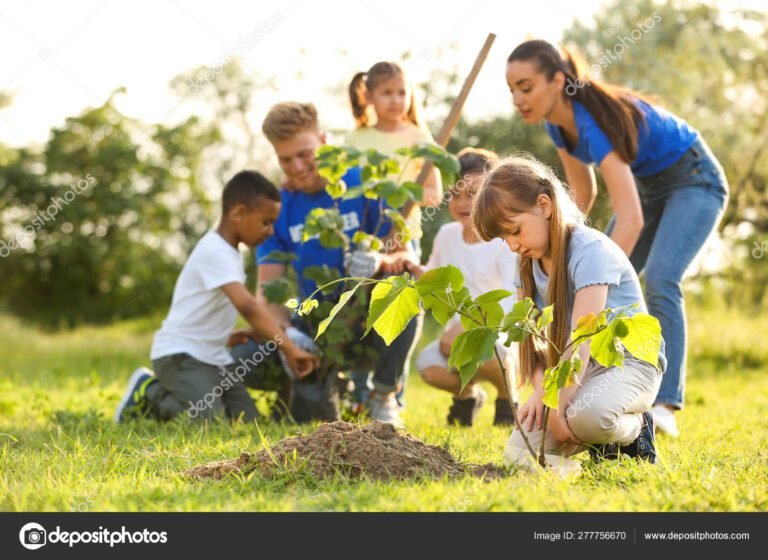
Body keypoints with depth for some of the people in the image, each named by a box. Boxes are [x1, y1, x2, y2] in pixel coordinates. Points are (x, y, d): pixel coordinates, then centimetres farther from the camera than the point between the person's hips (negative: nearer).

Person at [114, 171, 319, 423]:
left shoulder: (227, 251, 12)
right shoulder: (215, 252, -20)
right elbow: (246, 305, -33)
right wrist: (290, 349, -35)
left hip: (212, 355, 10)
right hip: (179, 354, -10)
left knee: (247, 420, -2)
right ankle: (149, 392, 2)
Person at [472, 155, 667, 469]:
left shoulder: (589, 250, -20)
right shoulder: (528, 261, 6)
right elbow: (526, 335, 1)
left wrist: (559, 407, -29)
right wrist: (540, 389, -16)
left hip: (630, 362, -7)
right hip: (574, 368, 7)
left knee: (586, 415, -41)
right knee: (519, 455, -14)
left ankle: (635, 428, -5)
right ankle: (602, 438, 11)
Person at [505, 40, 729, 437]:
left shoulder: (593, 122, -36)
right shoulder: (559, 124, -10)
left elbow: (630, 218, -44)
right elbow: (583, 193, 5)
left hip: (694, 180, -9)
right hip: (649, 185, 9)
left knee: (659, 280, -27)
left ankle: (664, 405, -29)